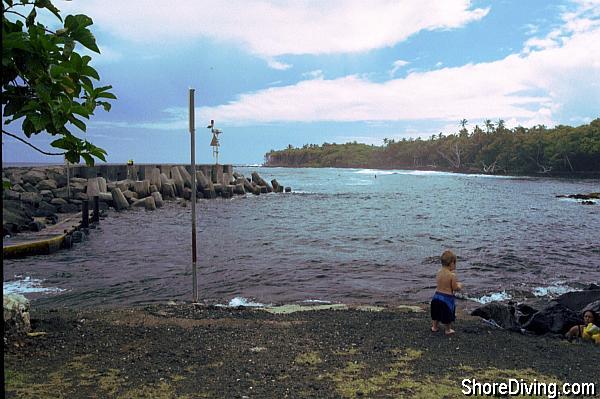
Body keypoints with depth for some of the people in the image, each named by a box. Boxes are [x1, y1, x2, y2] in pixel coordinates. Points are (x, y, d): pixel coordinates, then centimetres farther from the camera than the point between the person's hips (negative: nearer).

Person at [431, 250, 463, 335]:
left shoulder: (439, 272, -2)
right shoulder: (452, 275, -20)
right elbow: (455, 288, -15)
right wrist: (459, 285, 8)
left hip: (437, 295, 6)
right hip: (447, 297, -6)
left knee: (436, 312, 23)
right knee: (447, 314, 13)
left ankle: (434, 326, 37)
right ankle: (448, 330, 27)